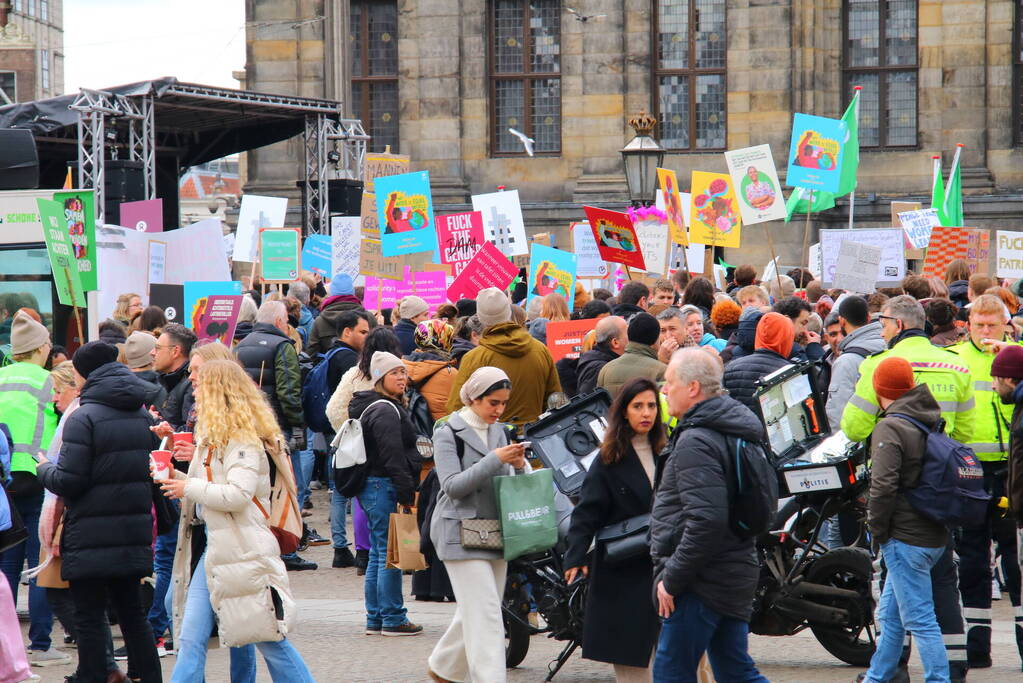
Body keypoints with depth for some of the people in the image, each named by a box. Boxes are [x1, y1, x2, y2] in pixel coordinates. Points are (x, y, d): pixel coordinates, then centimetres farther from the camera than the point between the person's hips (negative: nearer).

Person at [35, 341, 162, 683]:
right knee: (132, 612, 15)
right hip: (133, 534, 7)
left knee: (89, 618, 0)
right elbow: (153, 471, 13)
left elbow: (68, 481, -16)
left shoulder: (84, 418, -13)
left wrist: (45, 469, 3)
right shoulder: (144, 416, 8)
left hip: (91, 539, -7)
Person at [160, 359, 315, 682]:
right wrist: (174, 476, 7)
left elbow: (238, 494, -23)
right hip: (212, 547, 9)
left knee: (269, 639, -2)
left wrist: (189, 488, -13)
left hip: (242, 550, -9)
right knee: (190, 639, 2)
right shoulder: (211, 436, 19)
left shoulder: (244, 439, -12)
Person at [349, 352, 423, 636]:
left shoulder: (387, 407, 19)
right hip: (383, 486, -11)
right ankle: (393, 619, -4)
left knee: (379, 553, 13)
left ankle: (375, 618, 18)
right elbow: (392, 455, -20)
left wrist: (407, 488, 23)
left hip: (371, 486, 11)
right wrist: (406, 492, -21)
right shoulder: (385, 411, -14)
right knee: (390, 553, -7)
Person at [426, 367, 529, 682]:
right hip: (462, 534, -7)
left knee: (475, 611, 12)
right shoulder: (448, 434, -6)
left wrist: (518, 465, -8)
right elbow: (453, 485, -15)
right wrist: (494, 460, -21)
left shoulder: (499, 432, 14)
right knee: (485, 613, -13)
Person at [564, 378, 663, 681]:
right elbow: (587, 512, -9)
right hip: (623, 568, -3)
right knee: (629, 657, 1)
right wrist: (575, 556, -19)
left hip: (662, 562, 3)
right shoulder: (608, 460, -3)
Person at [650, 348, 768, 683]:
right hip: (736, 574, 10)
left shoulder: (695, 442, -17)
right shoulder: (730, 431, 15)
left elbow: (706, 520, -27)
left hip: (701, 581, -10)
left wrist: (671, 579, -19)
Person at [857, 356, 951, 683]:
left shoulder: (890, 428, -14)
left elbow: (883, 486, -23)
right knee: (890, 614, 21)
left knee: (919, 620, -6)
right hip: (935, 536, 9)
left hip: (906, 539, -9)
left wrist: (877, 531, -10)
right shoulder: (930, 424, 11)